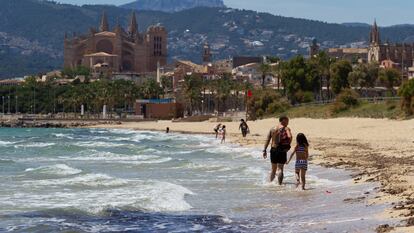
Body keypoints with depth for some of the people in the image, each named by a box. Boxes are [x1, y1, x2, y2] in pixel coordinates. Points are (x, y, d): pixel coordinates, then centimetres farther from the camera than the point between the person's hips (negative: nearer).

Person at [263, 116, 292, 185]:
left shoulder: (272, 129, 11)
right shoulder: (286, 128, -4)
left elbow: (267, 140, 8)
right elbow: (289, 136, -23)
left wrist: (265, 150, 9)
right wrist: (288, 145, -8)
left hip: (273, 149, 5)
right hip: (281, 150, -5)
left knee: (273, 169, 18)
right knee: (280, 168, -4)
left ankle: (271, 182, 22)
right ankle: (279, 184, -13)